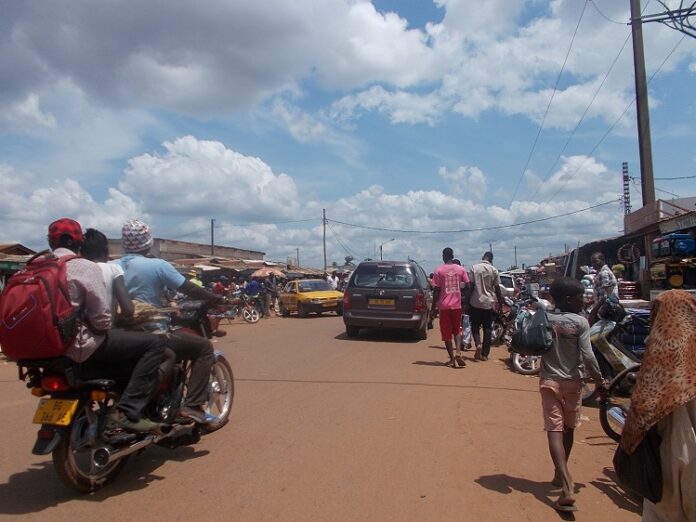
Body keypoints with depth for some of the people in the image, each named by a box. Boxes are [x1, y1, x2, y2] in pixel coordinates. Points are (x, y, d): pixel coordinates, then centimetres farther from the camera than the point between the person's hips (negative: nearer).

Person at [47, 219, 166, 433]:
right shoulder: (85, 267, -12)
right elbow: (101, 315, -18)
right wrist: (104, 329, 4)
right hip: (79, 345, -9)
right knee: (154, 344, -7)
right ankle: (126, 412, -12)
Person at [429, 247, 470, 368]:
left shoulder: (439, 271, -6)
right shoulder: (461, 269, 2)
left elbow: (436, 291, -7)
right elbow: (467, 286, 1)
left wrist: (433, 308, -1)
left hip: (444, 305, -2)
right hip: (457, 305, 2)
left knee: (446, 333, 6)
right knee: (457, 330, 16)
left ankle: (452, 359, 5)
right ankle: (458, 353, -4)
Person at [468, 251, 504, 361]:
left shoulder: (474, 268, -3)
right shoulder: (494, 270, -1)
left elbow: (471, 286, -5)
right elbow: (497, 289, 1)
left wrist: (468, 300, 3)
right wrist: (500, 303, 10)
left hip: (475, 302, -1)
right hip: (489, 303, 1)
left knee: (475, 326, 12)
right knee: (488, 328, 8)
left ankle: (478, 344, -13)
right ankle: (484, 354, 7)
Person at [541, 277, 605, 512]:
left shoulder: (542, 317, -2)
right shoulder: (580, 322, -11)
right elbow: (588, 357, -15)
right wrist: (600, 381, -3)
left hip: (549, 380, 1)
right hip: (572, 381, -1)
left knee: (554, 430, -5)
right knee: (568, 428, 19)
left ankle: (567, 487, -18)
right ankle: (560, 474, 35)